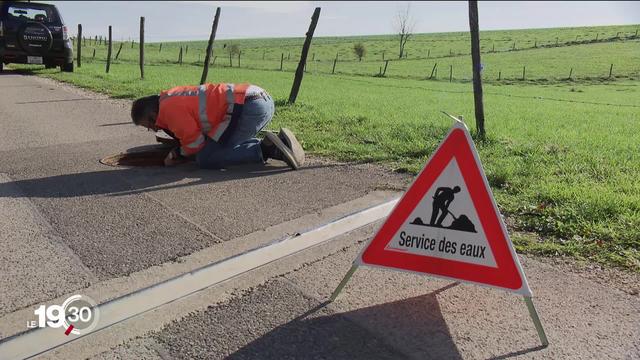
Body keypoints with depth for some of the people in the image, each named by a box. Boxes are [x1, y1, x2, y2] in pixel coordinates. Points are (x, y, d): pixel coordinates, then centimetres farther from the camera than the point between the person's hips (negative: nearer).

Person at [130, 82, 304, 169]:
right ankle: (277, 144, 7)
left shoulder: (168, 108, 0)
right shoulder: (176, 98, 29)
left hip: (247, 106, -10)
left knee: (205, 160, -4)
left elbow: (195, 142, -1)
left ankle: (266, 148, -10)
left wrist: (178, 155, 19)